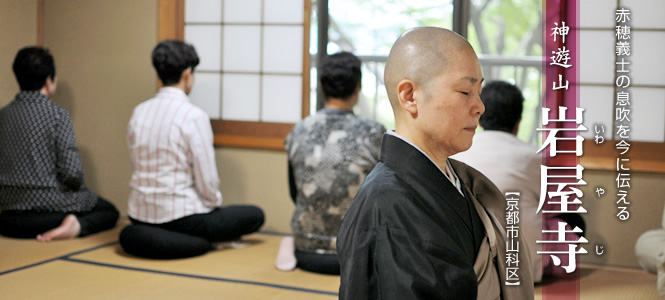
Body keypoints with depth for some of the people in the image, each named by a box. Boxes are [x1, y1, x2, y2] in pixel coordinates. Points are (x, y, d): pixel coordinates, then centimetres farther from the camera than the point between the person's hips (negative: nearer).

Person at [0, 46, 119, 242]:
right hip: (51, 208, -6)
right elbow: (72, 173, -18)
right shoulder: (57, 115, -14)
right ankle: (78, 226, -11)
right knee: (110, 211, 17)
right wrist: (76, 186, 3)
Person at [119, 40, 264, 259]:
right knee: (255, 215, 10)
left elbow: (141, 169, 11)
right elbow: (207, 181, -14)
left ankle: (149, 237, 7)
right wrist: (215, 203, 8)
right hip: (179, 214, -6)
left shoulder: (139, 112, 4)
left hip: (141, 213, 6)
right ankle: (200, 242, -6)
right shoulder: (194, 116, -15)